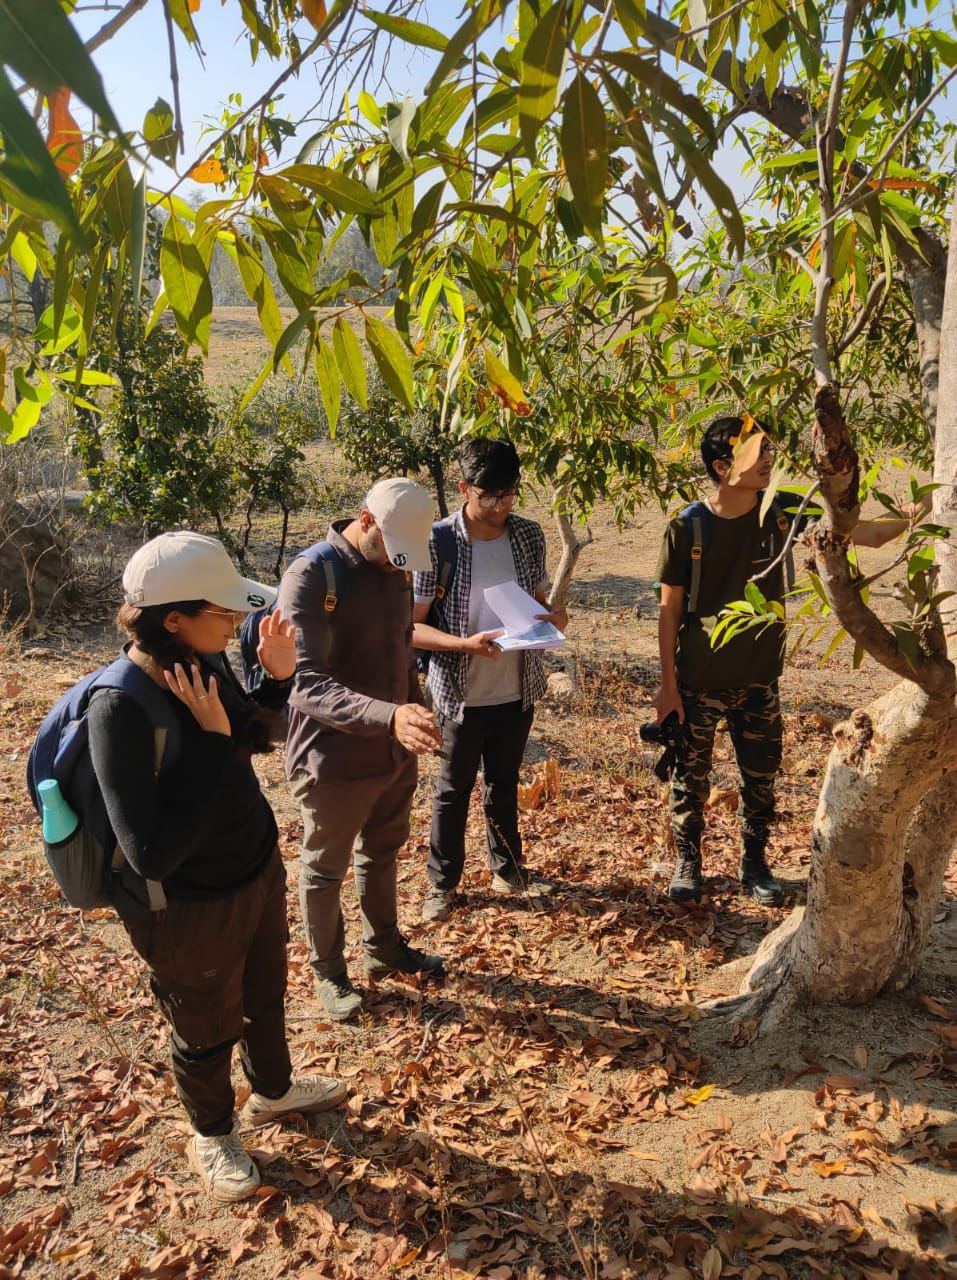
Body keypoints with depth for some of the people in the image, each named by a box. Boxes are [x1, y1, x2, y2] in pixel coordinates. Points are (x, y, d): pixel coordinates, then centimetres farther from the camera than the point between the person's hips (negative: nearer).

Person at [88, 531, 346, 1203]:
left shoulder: (203, 661, -11)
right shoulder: (120, 709, -32)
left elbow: (252, 736, 10)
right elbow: (152, 854, -34)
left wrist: (278, 677, -9)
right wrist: (211, 740, -35)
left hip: (261, 869, 7)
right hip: (191, 911, -6)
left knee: (266, 995, 30)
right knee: (208, 1031, 21)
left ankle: (273, 1091, 59)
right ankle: (212, 1136, 52)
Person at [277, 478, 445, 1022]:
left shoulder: (396, 568, 0)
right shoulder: (311, 577, -23)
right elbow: (308, 683, -33)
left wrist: (417, 714, 17)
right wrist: (388, 716, -46)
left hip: (395, 751, 7)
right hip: (334, 760, -6)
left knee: (383, 854, 25)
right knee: (325, 871, 15)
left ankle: (385, 948, 47)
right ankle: (329, 972, 37)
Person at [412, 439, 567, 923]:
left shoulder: (529, 534, -3)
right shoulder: (438, 542, -16)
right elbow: (411, 626, -14)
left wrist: (553, 616, -13)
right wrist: (466, 644, -29)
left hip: (518, 688, 4)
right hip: (462, 692, -4)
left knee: (504, 783, 22)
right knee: (453, 790, 13)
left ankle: (507, 869, 41)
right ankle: (441, 883, 31)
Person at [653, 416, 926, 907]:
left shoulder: (782, 513, -6)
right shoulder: (687, 528, -13)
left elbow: (867, 534, -6)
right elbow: (670, 611, -7)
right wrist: (667, 683, -6)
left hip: (758, 680, 3)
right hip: (699, 681, -2)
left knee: (761, 778, 13)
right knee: (691, 777, 11)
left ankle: (755, 866, 33)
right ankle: (687, 863, 32)